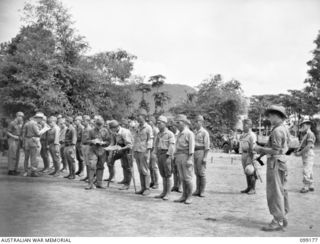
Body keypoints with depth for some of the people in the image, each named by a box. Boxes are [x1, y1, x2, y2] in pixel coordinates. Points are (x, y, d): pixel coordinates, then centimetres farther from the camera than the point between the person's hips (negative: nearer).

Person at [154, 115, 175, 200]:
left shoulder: (170, 134, -8)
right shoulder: (158, 134, 14)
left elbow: (171, 147, -13)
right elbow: (156, 145, 16)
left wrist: (168, 156, -18)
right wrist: (156, 155, 8)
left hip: (166, 155, -7)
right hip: (159, 155, 7)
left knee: (168, 175, -3)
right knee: (163, 175, 11)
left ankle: (168, 193, 2)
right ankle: (164, 192, 16)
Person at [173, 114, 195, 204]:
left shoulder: (189, 133, -9)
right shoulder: (179, 134, 16)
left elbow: (191, 147, -14)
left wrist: (189, 159, -21)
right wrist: (176, 158, 15)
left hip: (187, 157, -8)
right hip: (179, 157, 8)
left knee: (188, 178, -4)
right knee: (182, 178, 8)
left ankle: (189, 197, 3)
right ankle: (184, 196, 12)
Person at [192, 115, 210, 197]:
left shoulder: (204, 132, -7)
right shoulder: (194, 132, 14)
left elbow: (207, 146, -11)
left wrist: (205, 157, -17)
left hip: (201, 153, -7)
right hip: (194, 153, 7)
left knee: (201, 173, -3)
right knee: (197, 173, 9)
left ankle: (202, 191, 4)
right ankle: (198, 190, 14)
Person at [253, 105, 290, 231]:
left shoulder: (277, 131, -18)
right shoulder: (284, 129, 12)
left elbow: (275, 151, -23)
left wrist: (259, 148, -13)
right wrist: (262, 148, 11)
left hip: (275, 163, -10)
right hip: (281, 161, 10)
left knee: (274, 193, -6)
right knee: (281, 191, 15)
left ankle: (277, 221, -2)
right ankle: (283, 218, 23)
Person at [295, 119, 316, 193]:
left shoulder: (310, 134, -12)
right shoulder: (305, 135, 19)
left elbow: (309, 146, -20)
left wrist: (300, 153, -17)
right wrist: (297, 151, 5)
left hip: (308, 155, -10)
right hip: (305, 155, 10)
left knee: (306, 171, -11)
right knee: (309, 171, 12)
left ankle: (306, 186, -9)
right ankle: (311, 186, 17)